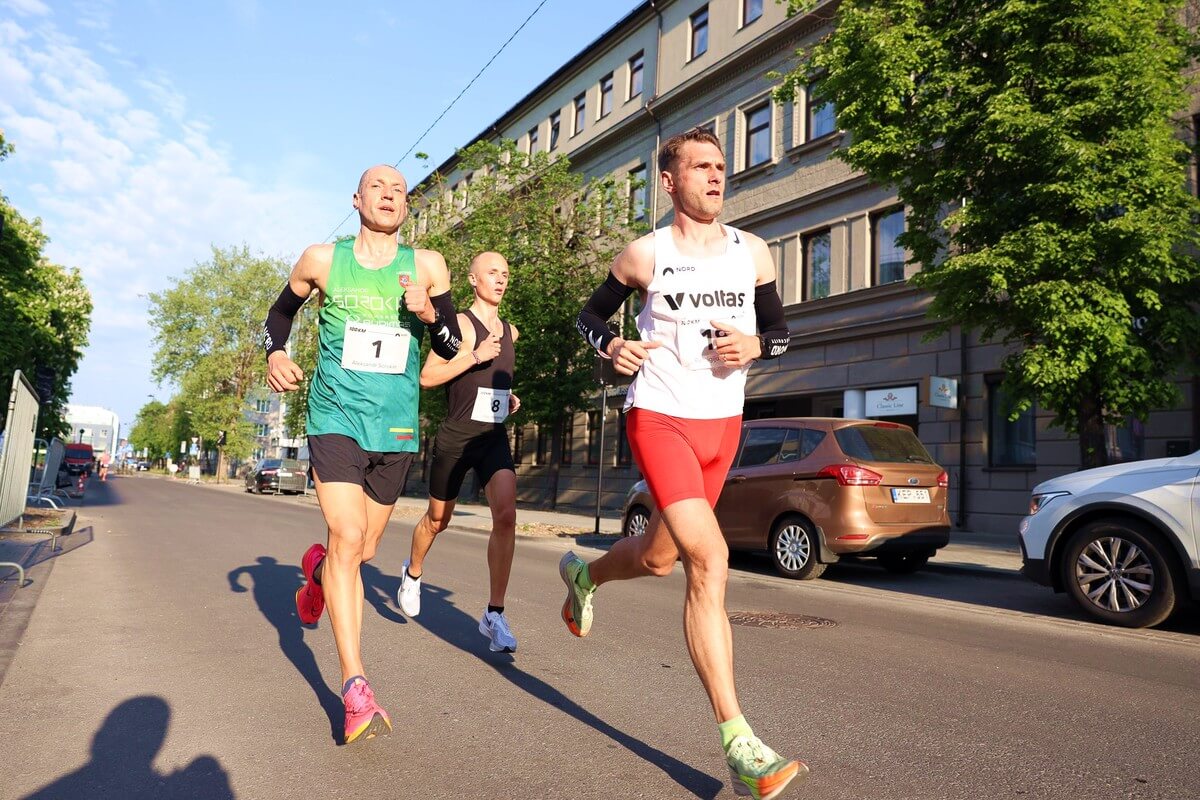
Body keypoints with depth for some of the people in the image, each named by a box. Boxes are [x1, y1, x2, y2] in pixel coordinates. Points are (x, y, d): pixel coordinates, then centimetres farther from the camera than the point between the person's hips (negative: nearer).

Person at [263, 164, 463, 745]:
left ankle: (317, 569, 52)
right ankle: (355, 688, -13)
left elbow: (453, 346, 3)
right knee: (347, 539, -18)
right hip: (336, 418, -2)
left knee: (363, 550, 14)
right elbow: (282, 310, 19)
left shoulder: (426, 266, 2)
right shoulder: (323, 260, 3)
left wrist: (427, 312, -17)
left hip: (397, 428, 2)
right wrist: (275, 354, 0)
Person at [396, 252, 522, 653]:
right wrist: (474, 356, -24)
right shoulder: (459, 324, -8)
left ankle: (494, 614, -11)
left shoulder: (511, 331, 12)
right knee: (437, 520, 14)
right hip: (456, 437, -4)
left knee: (506, 515, -17)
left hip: (494, 438, 4)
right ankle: (413, 573, 46)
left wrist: (508, 395, 11)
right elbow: (427, 377, -15)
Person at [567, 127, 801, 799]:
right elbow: (591, 314, 11)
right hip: (660, 419, -5)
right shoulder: (645, 256, -2)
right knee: (710, 560, -20)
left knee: (660, 557, 18)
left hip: (723, 426, 5)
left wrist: (755, 346, -10)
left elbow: (781, 329, 14)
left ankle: (584, 574, 53)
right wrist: (610, 345, -12)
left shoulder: (754, 252, 6)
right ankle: (739, 745, -14)